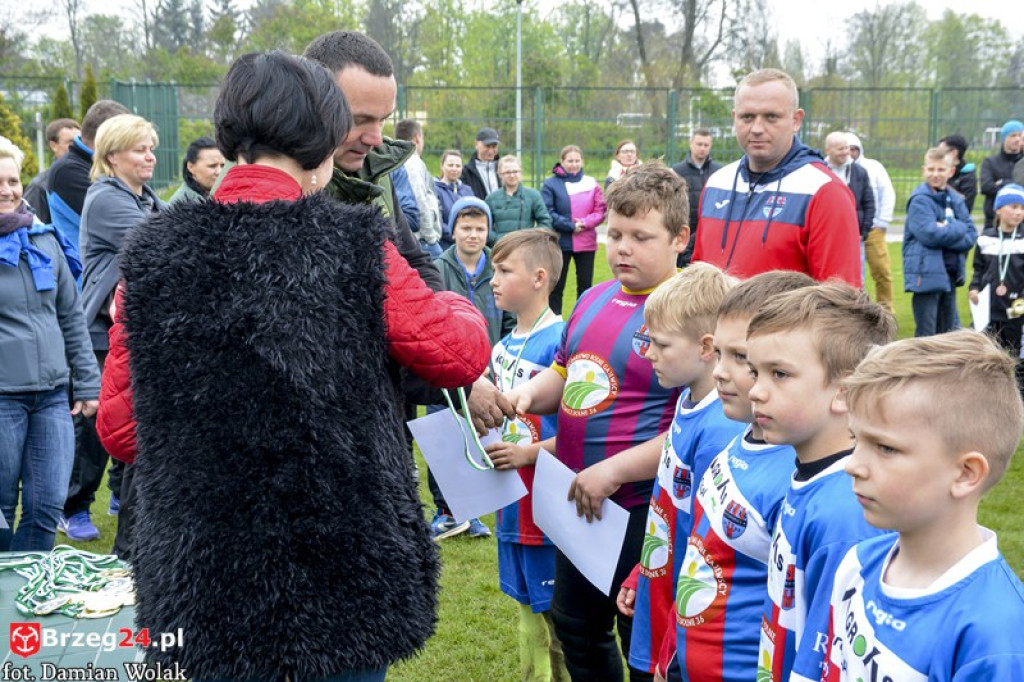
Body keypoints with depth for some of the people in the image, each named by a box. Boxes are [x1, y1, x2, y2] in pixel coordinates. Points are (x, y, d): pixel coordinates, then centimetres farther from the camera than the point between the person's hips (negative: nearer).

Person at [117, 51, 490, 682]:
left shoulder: (152, 256, -5)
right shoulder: (354, 246, -12)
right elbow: (461, 356, -4)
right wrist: (460, 308, 18)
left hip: (203, 577, 2)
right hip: (345, 575, -2)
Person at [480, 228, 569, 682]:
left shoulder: (560, 341, -17)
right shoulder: (502, 347, 8)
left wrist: (527, 453, -22)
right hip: (512, 504, 8)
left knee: (556, 614, 2)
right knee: (527, 611, 19)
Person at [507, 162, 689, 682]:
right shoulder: (594, 299, 6)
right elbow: (563, 375, 19)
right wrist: (528, 394, -3)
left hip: (640, 509, -8)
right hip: (577, 502, 8)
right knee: (577, 627, 24)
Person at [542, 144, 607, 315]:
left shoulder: (591, 183, 6)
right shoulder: (551, 184, -2)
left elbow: (601, 211, 2)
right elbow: (548, 213, -10)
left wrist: (584, 223, -15)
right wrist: (570, 226, -15)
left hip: (586, 243, 3)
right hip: (560, 242, -2)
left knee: (585, 285, 8)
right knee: (556, 286, 4)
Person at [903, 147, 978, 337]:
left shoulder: (956, 200, 11)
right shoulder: (920, 200, -9)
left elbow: (971, 236, 5)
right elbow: (929, 235, -21)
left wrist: (947, 229, -11)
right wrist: (958, 229, -8)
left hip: (950, 274, 7)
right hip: (927, 274, -7)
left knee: (947, 333, 15)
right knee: (926, 334, -6)